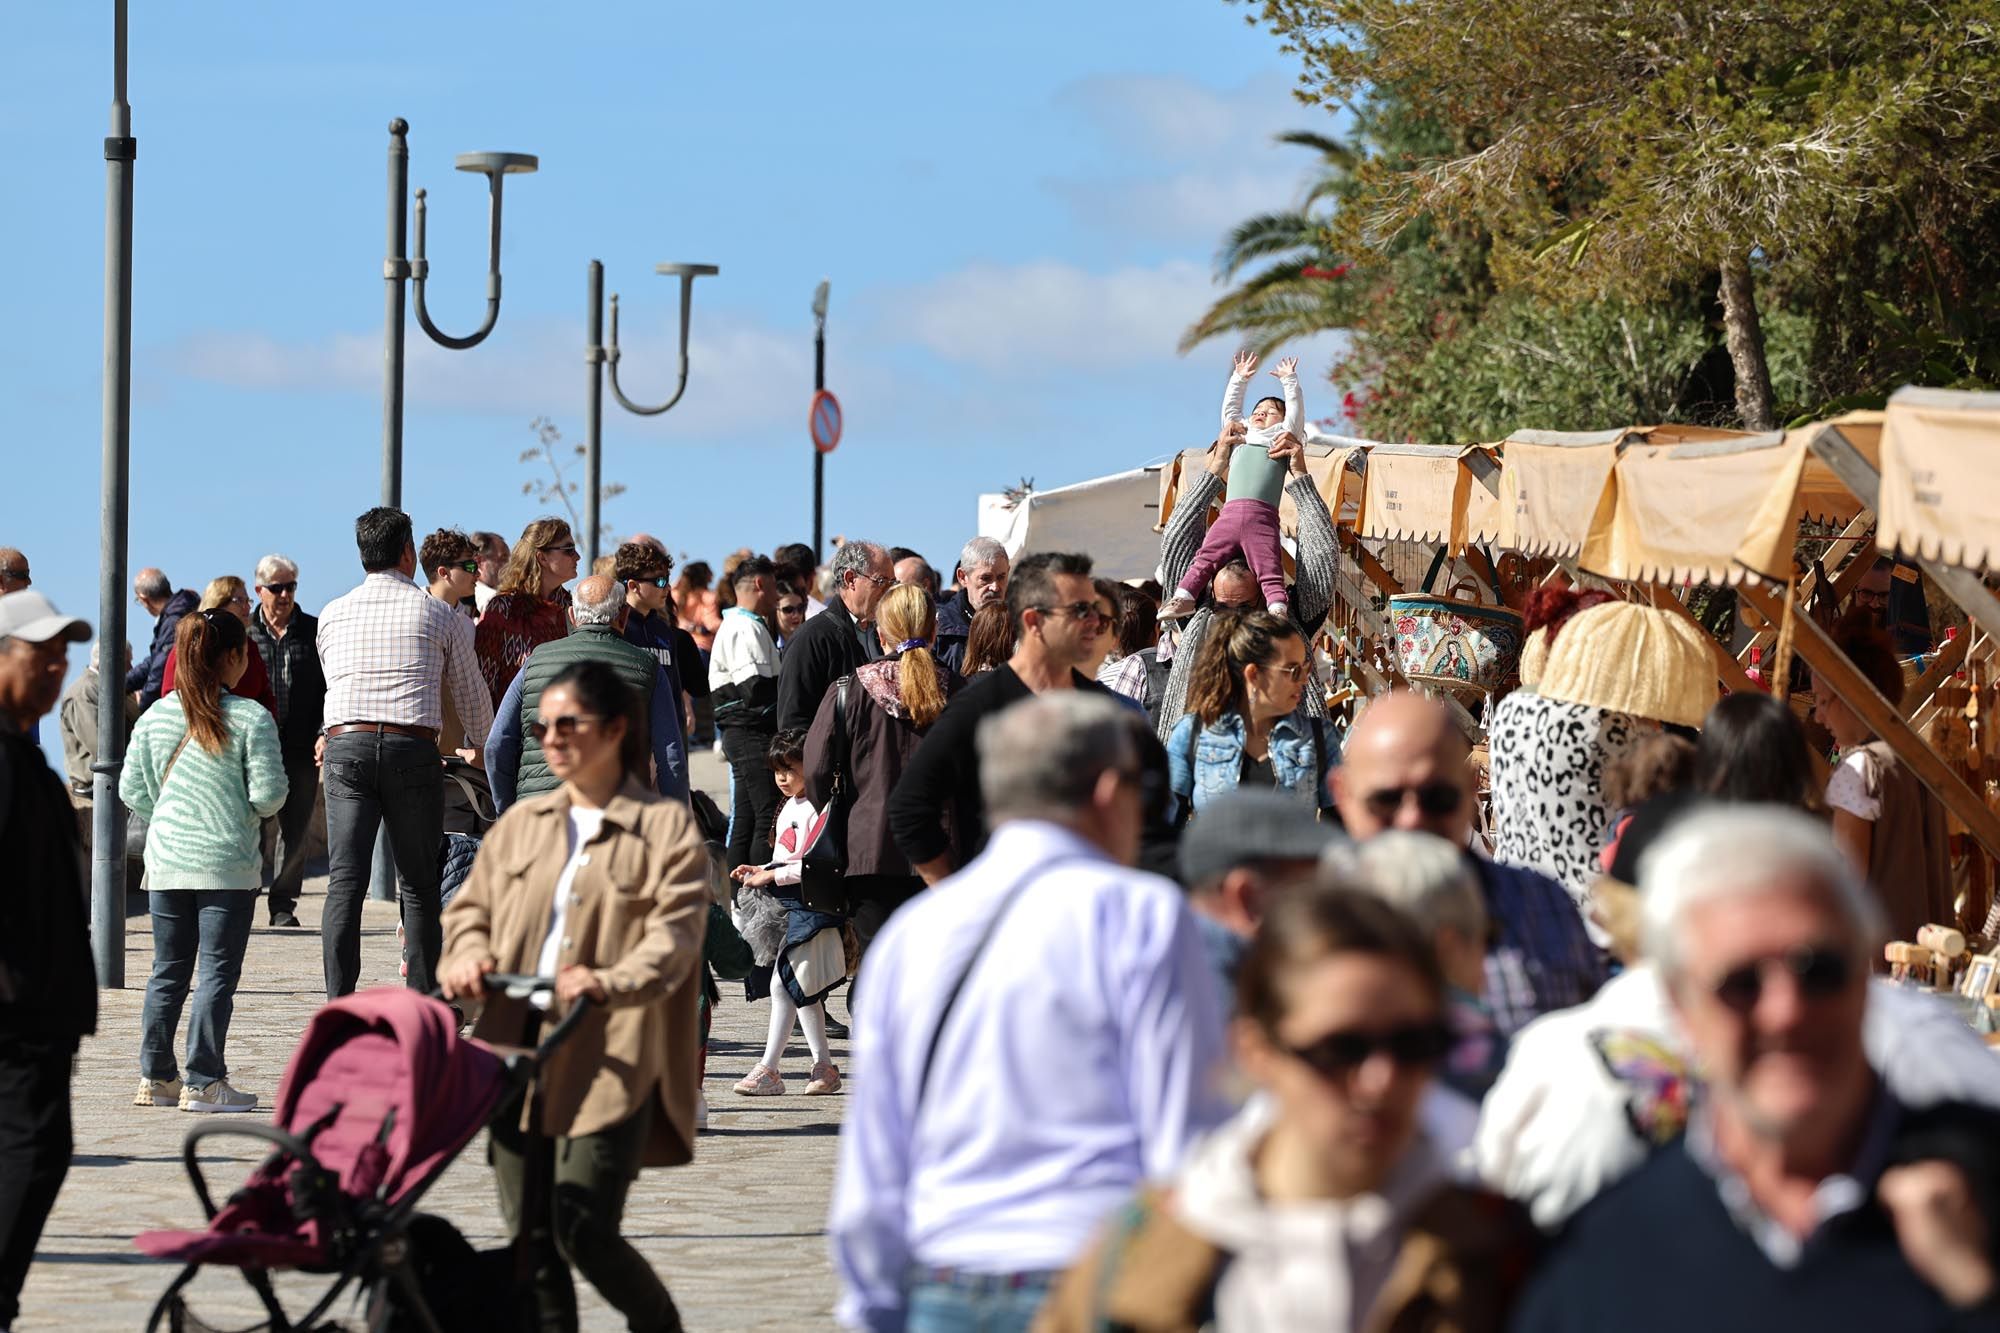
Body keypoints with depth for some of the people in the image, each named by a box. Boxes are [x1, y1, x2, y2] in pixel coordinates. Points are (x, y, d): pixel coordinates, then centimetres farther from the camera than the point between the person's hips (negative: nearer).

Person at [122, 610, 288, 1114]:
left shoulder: (154, 717, 3)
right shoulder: (251, 718, -9)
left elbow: (131, 790, 5)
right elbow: (268, 794, -12)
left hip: (166, 863, 4)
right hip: (228, 863, -4)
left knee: (168, 973, 13)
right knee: (218, 973, -1)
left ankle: (156, 1077, 16)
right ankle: (204, 1083, -4)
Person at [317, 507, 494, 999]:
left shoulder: (333, 615, 14)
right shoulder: (439, 615, 8)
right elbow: (471, 692, 19)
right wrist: (477, 745, 40)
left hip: (346, 746, 2)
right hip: (412, 750, -2)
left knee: (345, 882, -3)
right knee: (418, 885, 6)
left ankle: (338, 1002, -12)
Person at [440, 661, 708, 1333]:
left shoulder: (666, 829, 1)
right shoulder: (520, 824, 18)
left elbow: (675, 935, -9)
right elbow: (471, 906, 21)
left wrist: (610, 983, -28)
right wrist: (468, 955, -3)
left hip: (610, 1059, -5)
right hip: (518, 1049, 5)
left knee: (585, 1232, -11)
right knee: (530, 1238, 5)